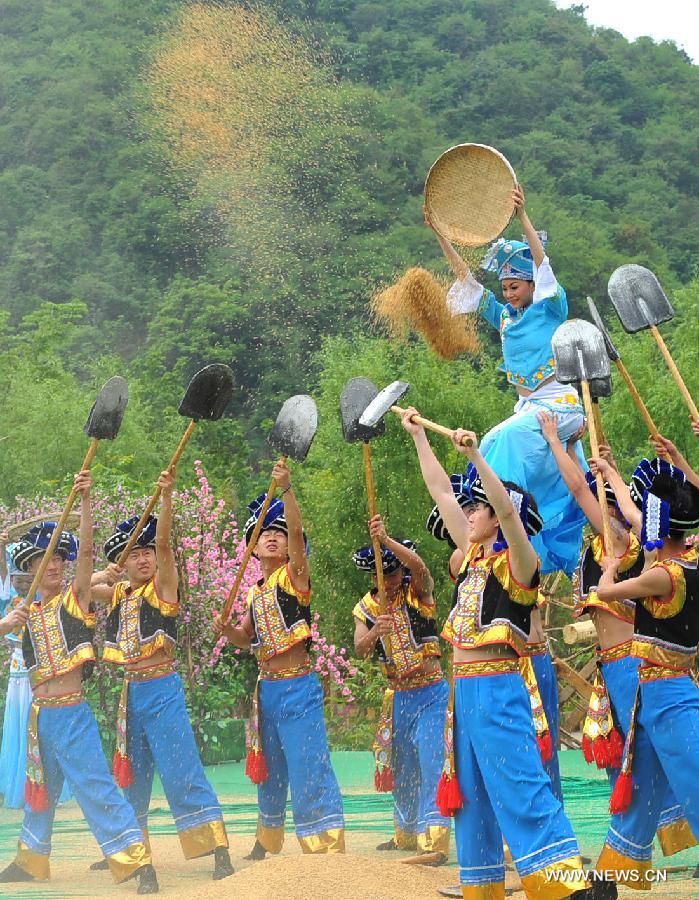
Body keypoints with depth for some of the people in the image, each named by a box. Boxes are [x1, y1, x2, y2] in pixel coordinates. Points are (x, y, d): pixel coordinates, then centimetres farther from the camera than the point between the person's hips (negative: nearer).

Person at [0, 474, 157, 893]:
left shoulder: (76, 598, -4)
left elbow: (86, 551, -15)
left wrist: (85, 499, -23)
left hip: (71, 712, -6)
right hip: (39, 713, 6)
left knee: (95, 784, -12)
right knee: (40, 788, 20)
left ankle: (138, 860, -13)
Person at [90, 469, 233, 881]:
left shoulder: (163, 586, -5)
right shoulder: (119, 593, 10)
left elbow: (163, 544, -19)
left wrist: (167, 496, -30)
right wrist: (107, 572, 5)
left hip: (163, 689, -7)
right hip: (131, 691, 7)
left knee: (182, 770, -11)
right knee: (130, 773, 15)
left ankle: (218, 850, -11)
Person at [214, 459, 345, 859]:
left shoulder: (295, 575, -5)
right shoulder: (256, 591, 14)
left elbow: (296, 531, -21)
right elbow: (246, 638, 22)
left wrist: (286, 489, -34)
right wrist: (226, 629, 0)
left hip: (298, 686, -7)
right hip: (267, 688, 7)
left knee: (309, 769, -11)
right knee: (269, 769, 19)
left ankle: (330, 851, -9)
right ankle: (268, 840, 35)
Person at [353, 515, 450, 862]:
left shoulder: (418, 592, -7)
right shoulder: (366, 608, 3)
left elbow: (419, 566, -30)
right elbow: (360, 650, -12)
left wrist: (386, 540, -44)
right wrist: (374, 633, -34)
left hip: (431, 693, -5)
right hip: (398, 697, 5)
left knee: (431, 764, -16)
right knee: (402, 769, 17)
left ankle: (434, 841, -19)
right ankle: (407, 834, 35)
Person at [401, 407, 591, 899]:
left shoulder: (516, 563, -8)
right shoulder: (475, 557, 13)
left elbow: (507, 510, -27)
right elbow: (442, 493, 17)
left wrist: (476, 456, -32)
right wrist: (419, 436, 21)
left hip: (498, 691, -9)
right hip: (464, 691, 9)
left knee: (522, 792, -15)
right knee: (471, 797, 13)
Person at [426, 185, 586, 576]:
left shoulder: (551, 309, -3)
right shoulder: (505, 318, 12)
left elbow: (542, 261, -17)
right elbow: (465, 276, 12)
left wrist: (523, 216, -28)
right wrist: (440, 234, 6)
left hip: (559, 403, -7)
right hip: (528, 407, 7)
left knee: (502, 441, -28)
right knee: (548, 487, 5)